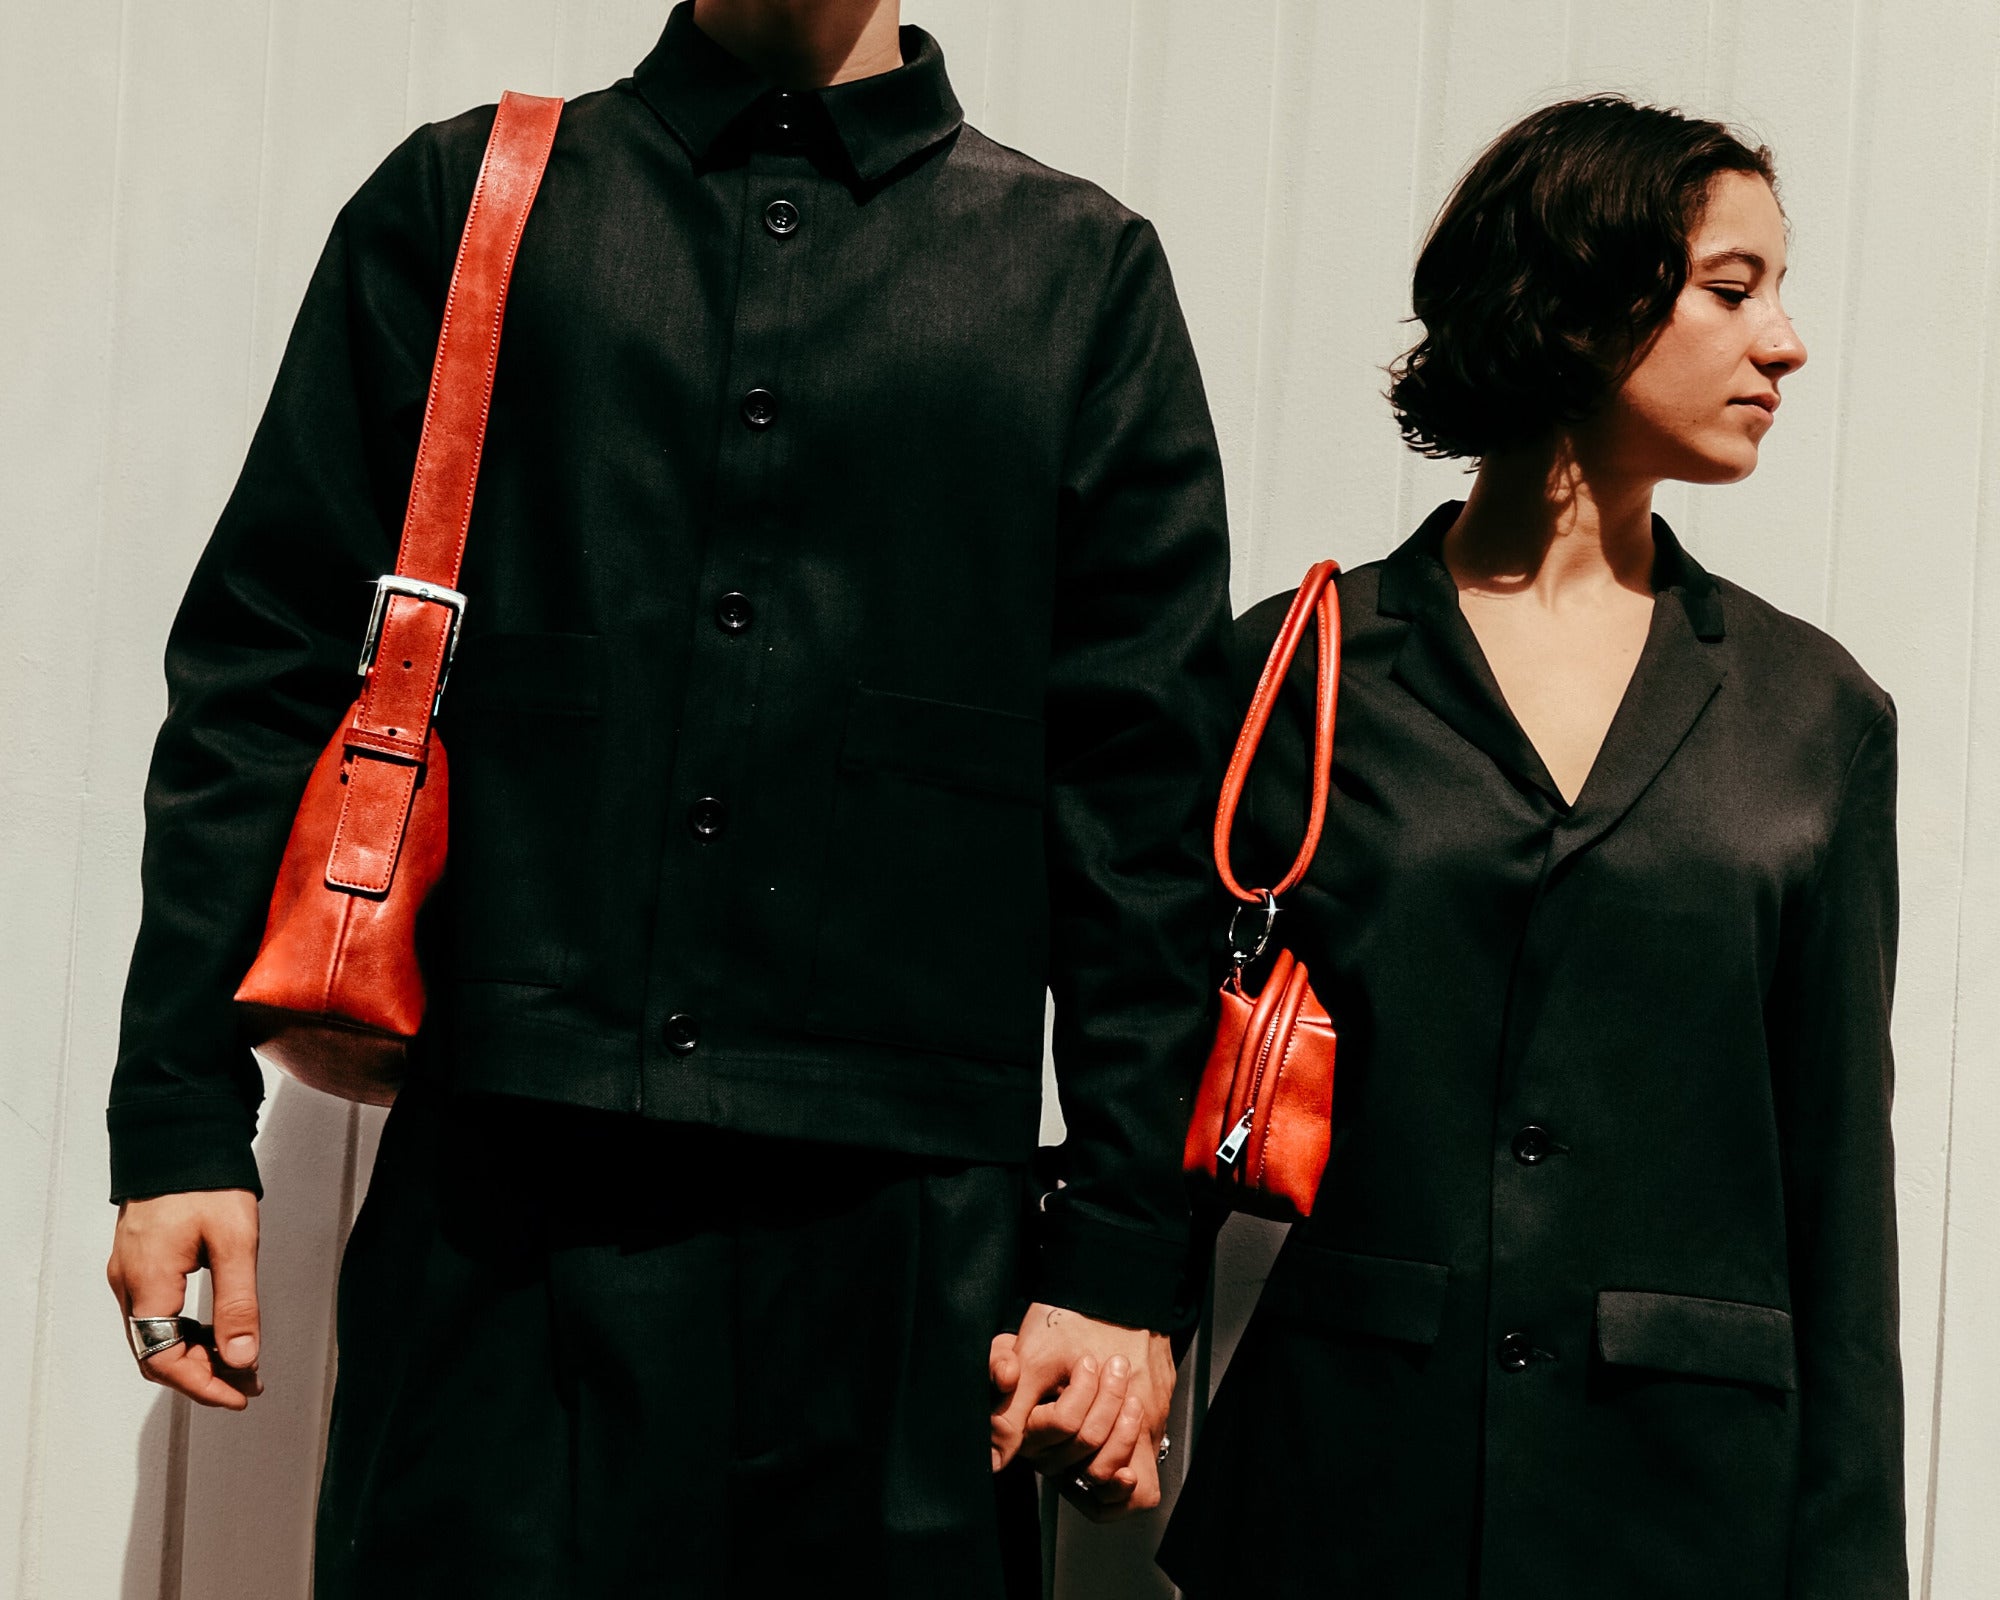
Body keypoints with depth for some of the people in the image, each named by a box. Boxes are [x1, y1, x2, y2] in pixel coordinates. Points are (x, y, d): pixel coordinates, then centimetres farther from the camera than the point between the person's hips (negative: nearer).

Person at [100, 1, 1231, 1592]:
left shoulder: (1080, 269, 10)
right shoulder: (463, 202, 11)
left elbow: (1146, 800, 6)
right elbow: (267, 676, 8)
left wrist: (1123, 1252, 2)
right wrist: (181, 1118, 0)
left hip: (897, 1236, 0)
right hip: (499, 1205, 0)